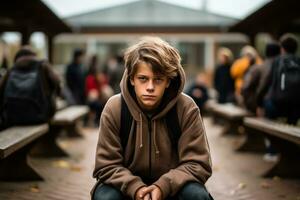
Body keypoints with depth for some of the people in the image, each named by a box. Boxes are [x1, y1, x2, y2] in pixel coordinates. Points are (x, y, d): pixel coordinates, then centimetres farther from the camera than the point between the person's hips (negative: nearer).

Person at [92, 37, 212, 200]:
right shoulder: (114, 108, -14)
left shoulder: (187, 108, -15)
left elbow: (198, 164, -13)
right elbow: (107, 166, -10)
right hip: (128, 186, 0)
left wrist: (163, 186, -29)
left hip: (172, 187, 0)